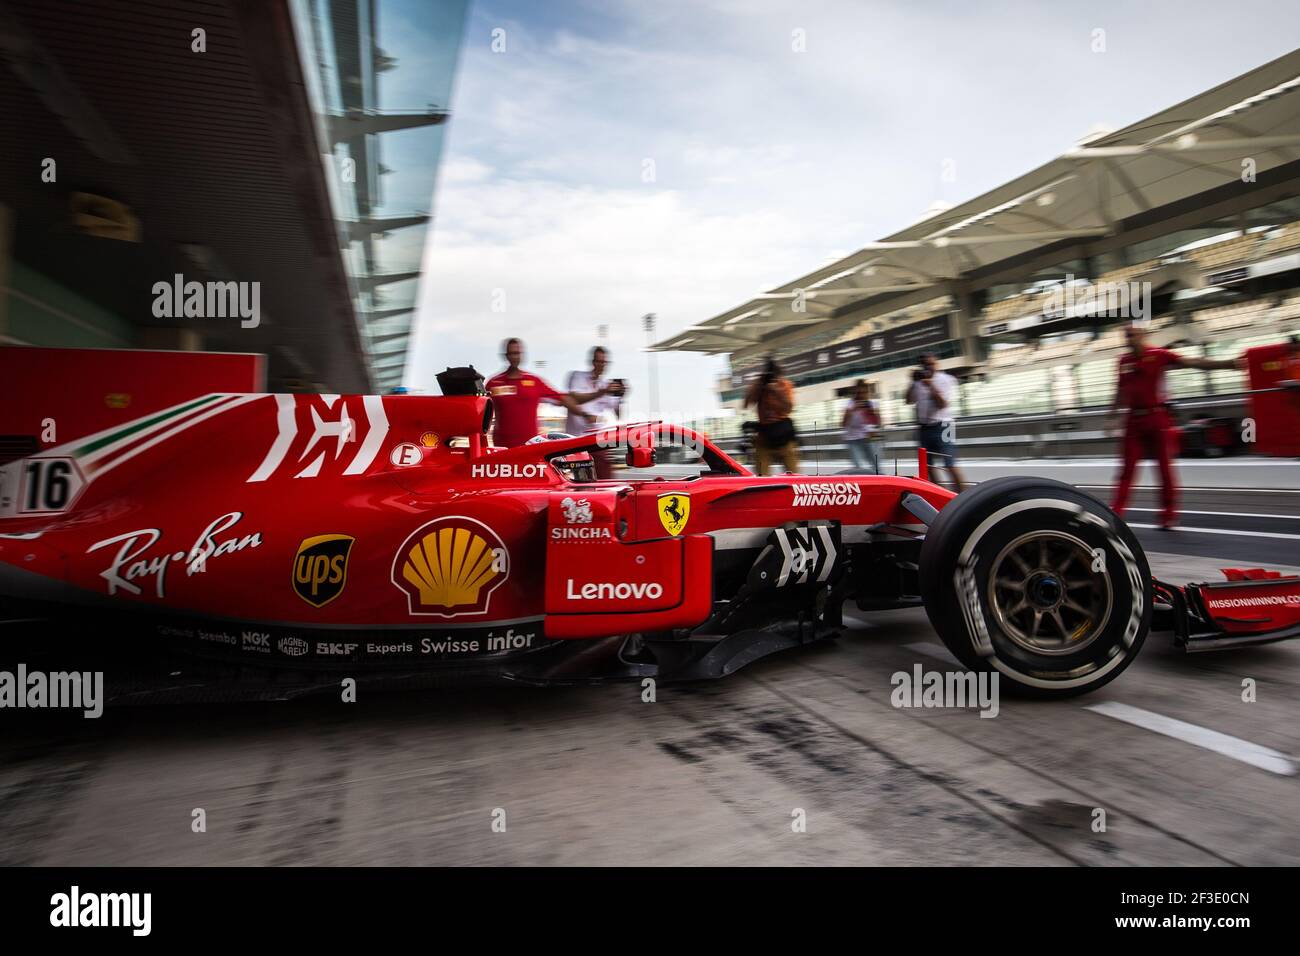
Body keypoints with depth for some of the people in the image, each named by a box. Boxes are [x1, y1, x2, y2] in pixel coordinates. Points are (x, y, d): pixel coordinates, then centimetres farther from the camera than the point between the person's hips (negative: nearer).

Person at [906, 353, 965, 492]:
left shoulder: (947, 380, -1)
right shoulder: (919, 382, 12)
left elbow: (943, 403, -11)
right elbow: (909, 400, 6)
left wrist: (930, 386, -17)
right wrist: (913, 383, -4)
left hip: (942, 426, -5)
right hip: (924, 427, 5)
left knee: (950, 465, -11)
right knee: (929, 465, 8)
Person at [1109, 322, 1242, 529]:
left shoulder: (1159, 355, -5)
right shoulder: (1124, 361, 8)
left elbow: (1192, 363, -12)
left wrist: (1227, 363, -21)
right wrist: (1112, 417, 14)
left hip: (1157, 418, -4)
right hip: (1134, 419, 4)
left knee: (1165, 468, 2)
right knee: (1127, 468, 3)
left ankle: (1169, 516, 10)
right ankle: (1115, 513, 3)